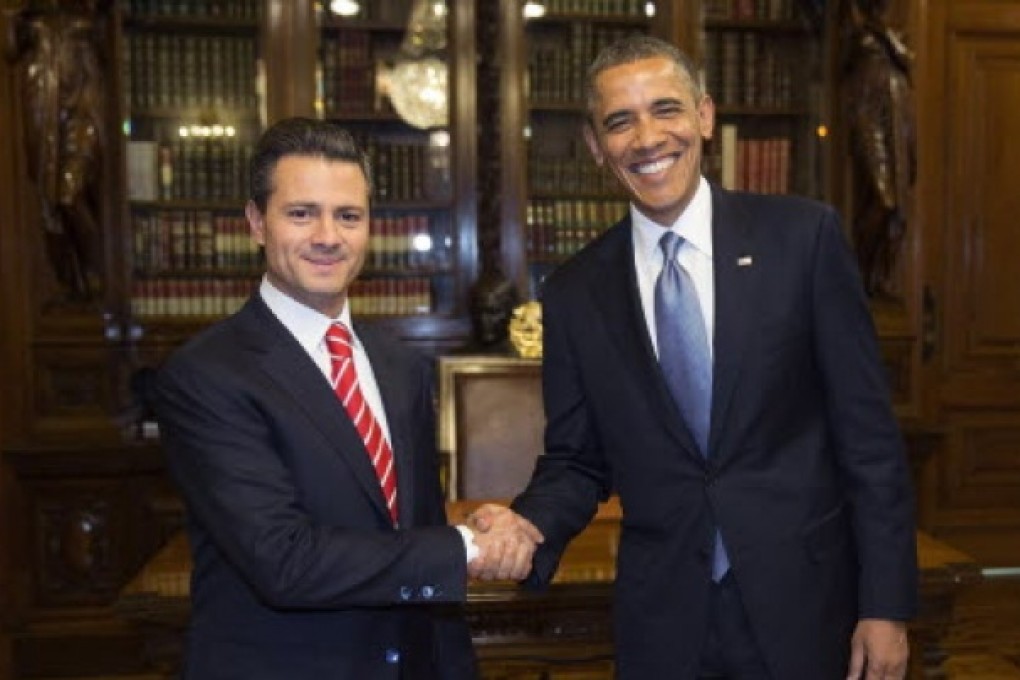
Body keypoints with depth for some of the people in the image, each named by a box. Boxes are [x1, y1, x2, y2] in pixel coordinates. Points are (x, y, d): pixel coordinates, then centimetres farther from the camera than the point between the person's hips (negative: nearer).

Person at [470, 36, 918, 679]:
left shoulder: (804, 235, -6)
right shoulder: (575, 292, -1)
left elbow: (868, 430, -5)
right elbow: (576, 460, 5)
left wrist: (887, 604, -6)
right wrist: (528, 525, -15)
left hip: (805, 606, -1)